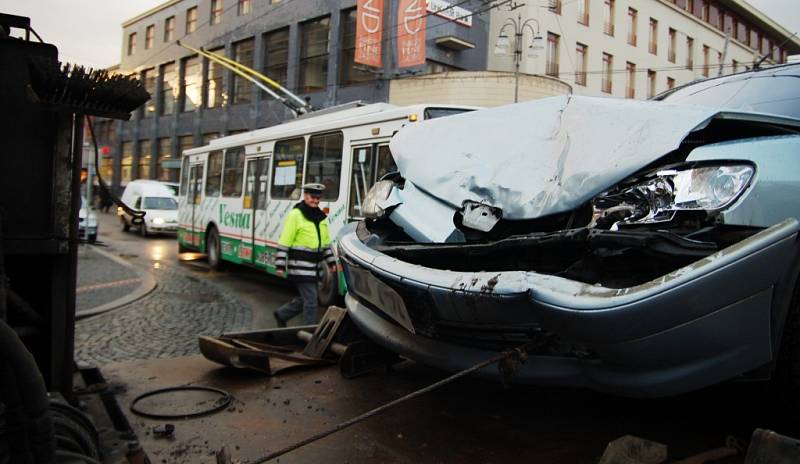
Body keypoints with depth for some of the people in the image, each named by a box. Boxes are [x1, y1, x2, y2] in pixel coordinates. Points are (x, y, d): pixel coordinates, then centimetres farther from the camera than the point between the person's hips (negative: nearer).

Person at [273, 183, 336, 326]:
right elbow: (284, 242, -11)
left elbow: (326, 242, 23)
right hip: (300, 265, -8)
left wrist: (331, 261, 20)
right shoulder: (295, 215, -9)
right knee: (311, 301, -5)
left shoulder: (321, 216, 14)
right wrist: (280, 265, -14)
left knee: (304, 299, 16)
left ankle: (281, 315, 36)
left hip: (313, 265, 8)